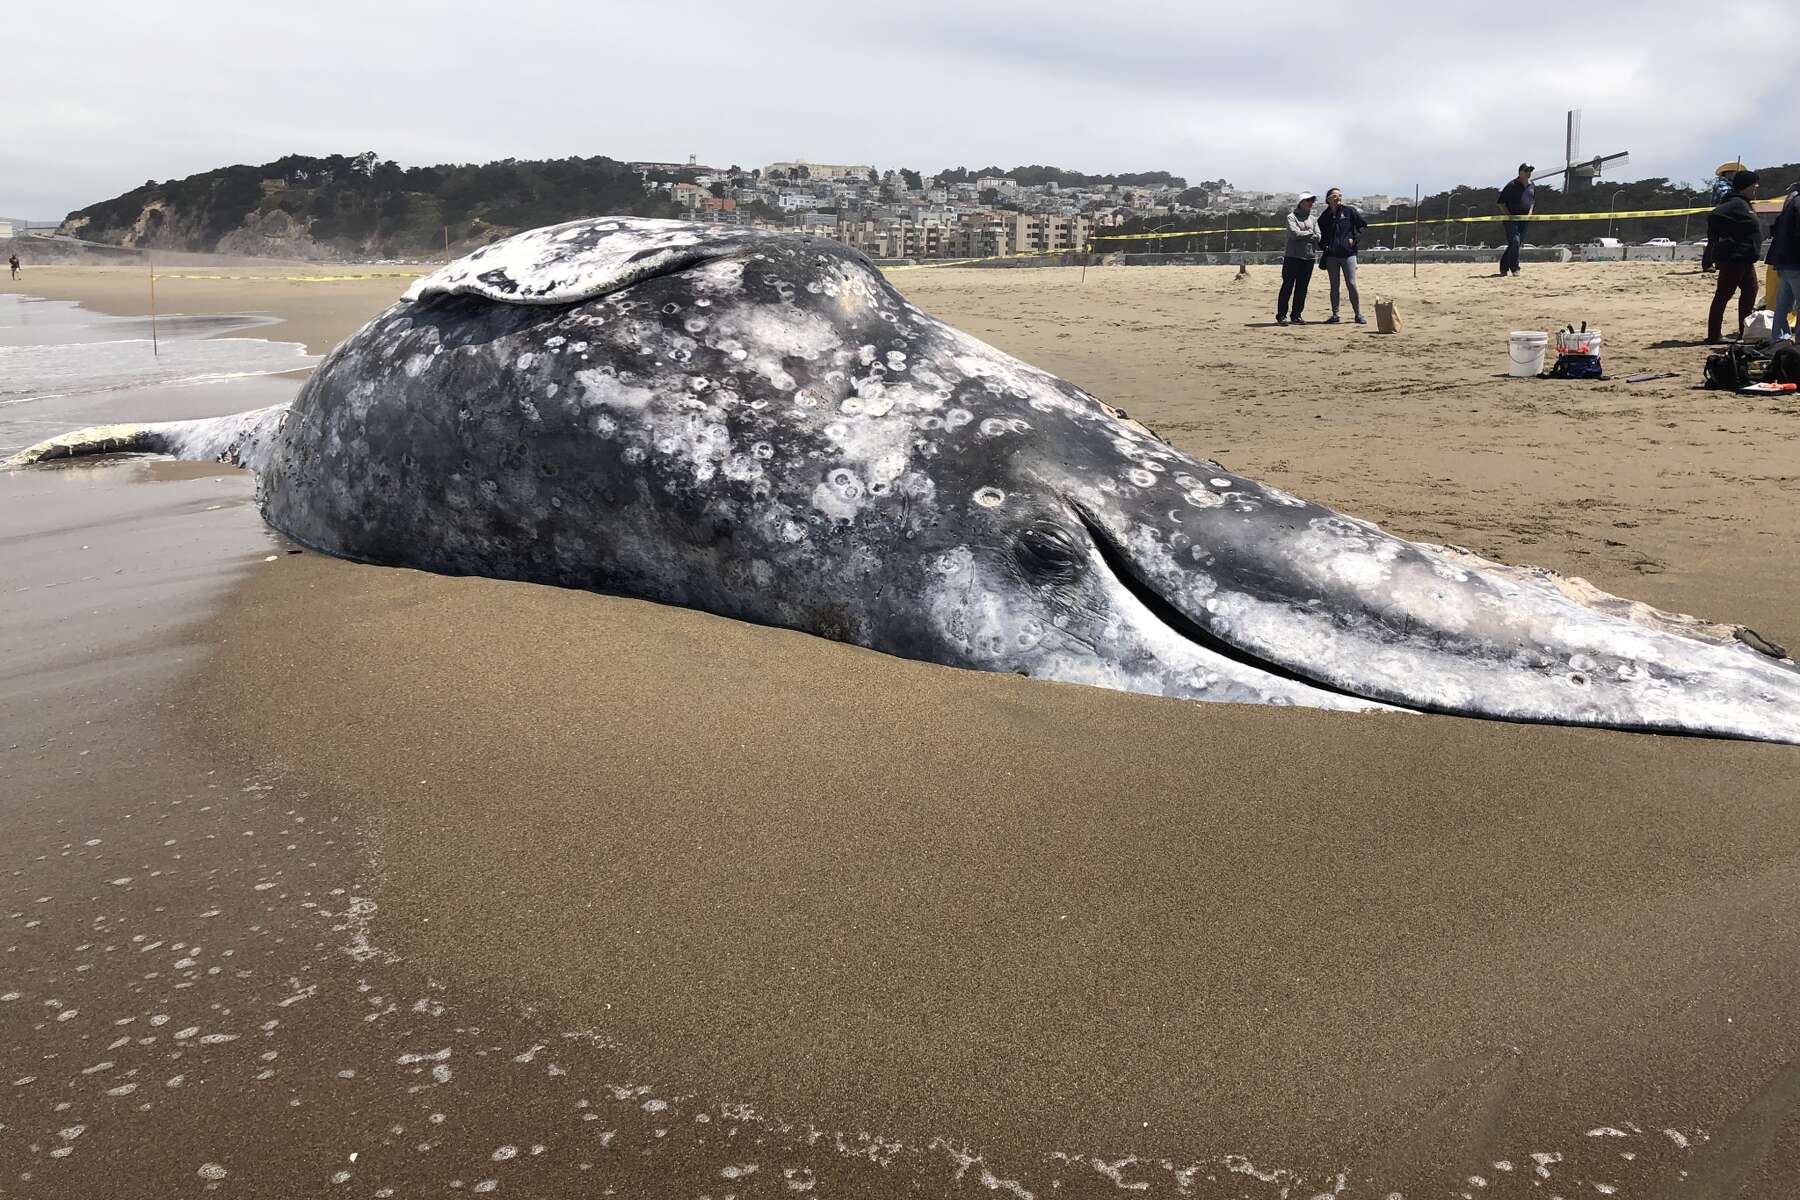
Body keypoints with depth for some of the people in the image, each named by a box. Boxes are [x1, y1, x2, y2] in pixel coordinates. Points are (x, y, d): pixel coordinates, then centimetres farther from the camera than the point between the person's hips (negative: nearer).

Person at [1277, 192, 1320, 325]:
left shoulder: (1313, 219, 16)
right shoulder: (1292, 217, 1)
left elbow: (1318, 238, 5)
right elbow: (1295, 233, -14)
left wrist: (1303, 235, -7)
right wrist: (1310, 233, -1)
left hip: (1308, 257, 5)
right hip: (1292, 256, -5)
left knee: (1302, 288, 5)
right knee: (1287, 286, -6)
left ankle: (1296, 315, 11)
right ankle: (1282, 315, -4)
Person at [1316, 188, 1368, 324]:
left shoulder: (1349, 211, 3)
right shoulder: (1324, 217, 9)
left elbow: (1364, 225, 9)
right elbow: (1320, 235, 22)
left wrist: (1355, 238, -3)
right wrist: (1323, 246, 3)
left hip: (1348, 254, -2)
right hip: (1331, 256, 3)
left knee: (1351, 284, -6)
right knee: (1334, 286, 6)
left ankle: (1358, 314, 3)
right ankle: (1335, 315, 13)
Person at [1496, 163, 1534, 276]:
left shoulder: (1532, 187, 12)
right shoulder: (1512, 185, -6)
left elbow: (1533, 202, 24)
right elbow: (1501, 202, -6)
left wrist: (1529, 213, 7)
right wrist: (1508, 215, -11)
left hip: (1524, 220, 6)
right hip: (1511, 219, -6)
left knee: (1518, 243, 7)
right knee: (1515, 241, -17)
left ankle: (1504, 267, 17)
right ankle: (1514, 268, -12)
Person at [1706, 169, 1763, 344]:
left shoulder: (1744, 205, 17)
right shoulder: (1736, 204, -15)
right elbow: (1713, 217, -28)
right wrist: (1718, 241, -21)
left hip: (1744, 259, 11)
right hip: (1734, 257, -11)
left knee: (1750, 290, 17)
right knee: (1723, 294, -8)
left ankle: (1745, 330, 24)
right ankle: (1714, 335, -7)